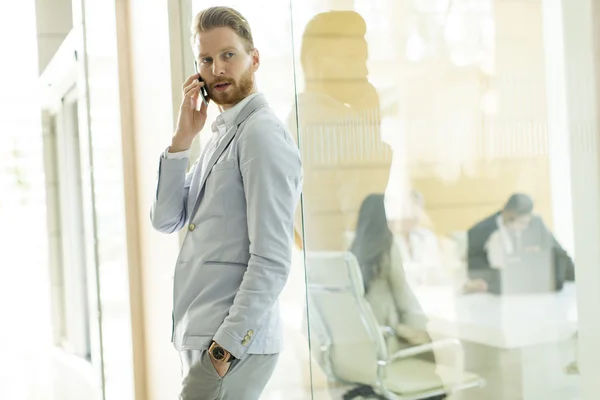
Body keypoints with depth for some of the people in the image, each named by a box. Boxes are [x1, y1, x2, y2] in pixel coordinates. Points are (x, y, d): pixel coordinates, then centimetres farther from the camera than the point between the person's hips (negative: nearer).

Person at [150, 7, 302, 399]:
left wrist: (225, 348, -19)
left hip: (234, 344, -9)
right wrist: (182, 139, -1)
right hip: (202, 339, 9)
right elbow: (166, 219, 9)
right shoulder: (221, 135, 15)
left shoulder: (262, 134, -13)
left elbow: (273, 262, -19)